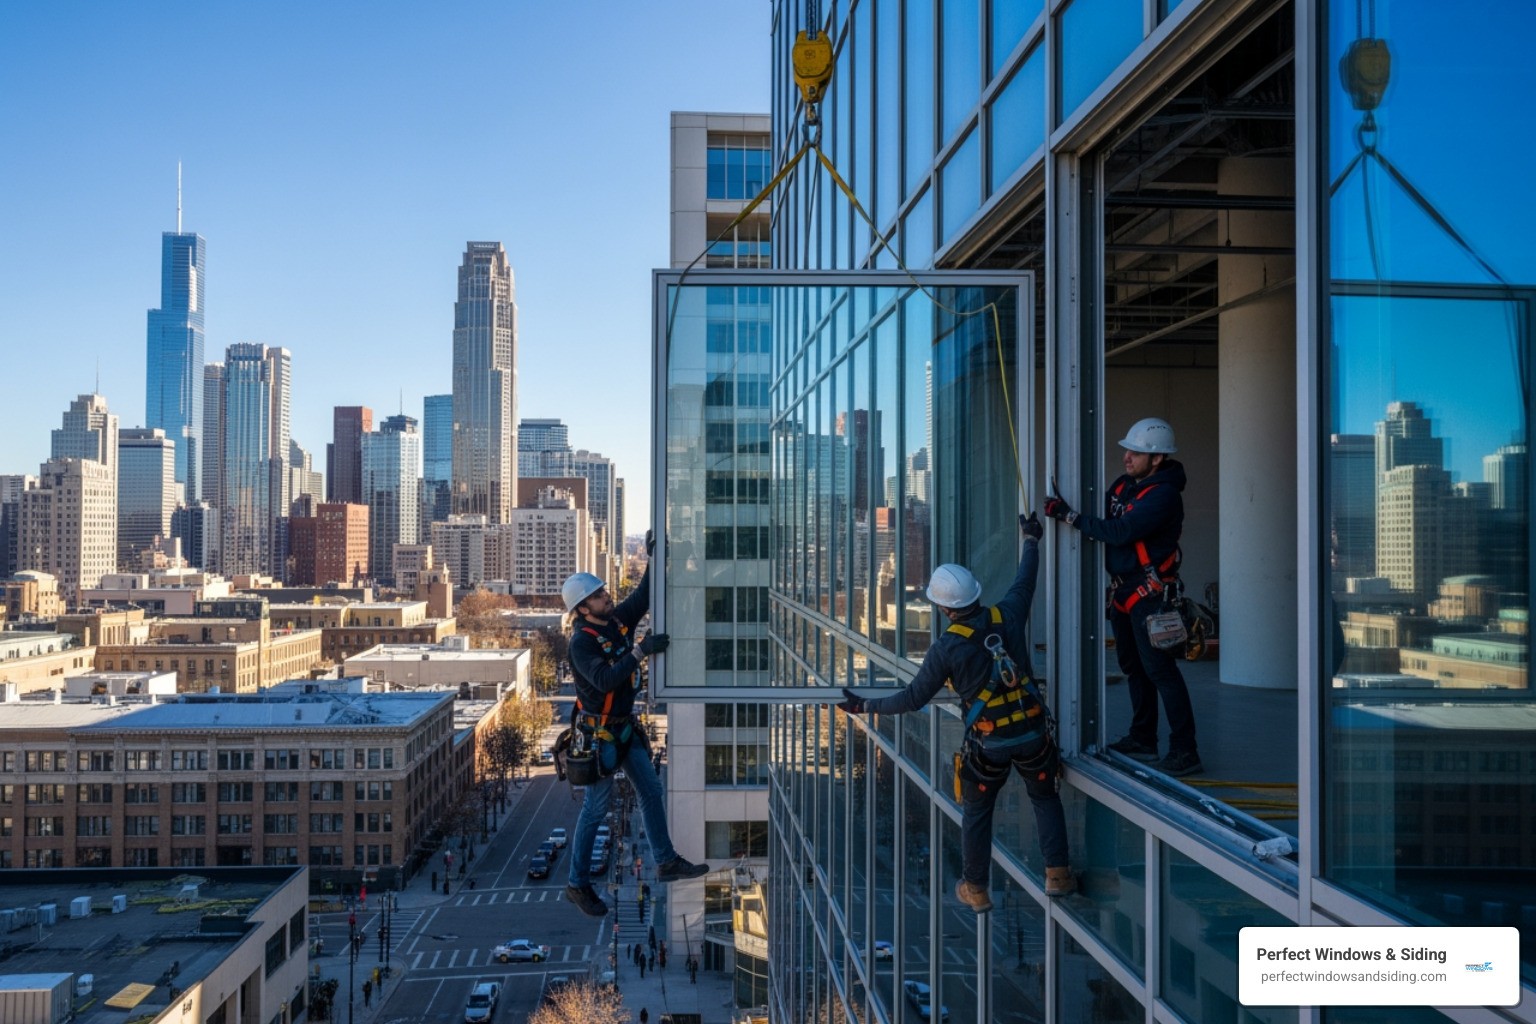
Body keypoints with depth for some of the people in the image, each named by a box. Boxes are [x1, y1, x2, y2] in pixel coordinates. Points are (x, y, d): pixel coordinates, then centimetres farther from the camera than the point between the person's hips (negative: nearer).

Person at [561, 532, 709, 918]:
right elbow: (604, 680, -34)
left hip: (626, 726, 8)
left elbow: (643, 597, 12)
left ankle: (666, 862, 25)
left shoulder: (618, 620, -1)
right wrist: (641, 650, -34)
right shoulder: (581, 641, -22)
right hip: (600, 732, -8)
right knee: (596, 807, 1)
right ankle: (577, 884, 15)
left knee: (652, 792, 12)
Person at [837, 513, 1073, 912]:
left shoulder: (946, 647, -16)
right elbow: (1025, 580, 13)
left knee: (976, 812, 18)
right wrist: (1031, 540, 31)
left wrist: (865, 706, 1)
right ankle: (1057, 873, 22)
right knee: (1045, 798, 25)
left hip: (987, 741, -3)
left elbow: (913, 698, -10)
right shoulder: (1008, 615, -8)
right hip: (1032, 731, 3)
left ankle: (976, 890, 29)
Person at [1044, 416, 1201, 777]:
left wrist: (1069, 515, -23)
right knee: (1133, 666, 17)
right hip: (1123, 589, 9)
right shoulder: (1123, 484, 8)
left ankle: (1185, 752, -3)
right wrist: (1063, 509, -3)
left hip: (1149, 592, -9)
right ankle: (1142, 740, 29)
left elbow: (1119, 531, -26)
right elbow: (1105, 523, 12)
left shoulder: (1163, 494, -18)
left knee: (1159, 669, -9)